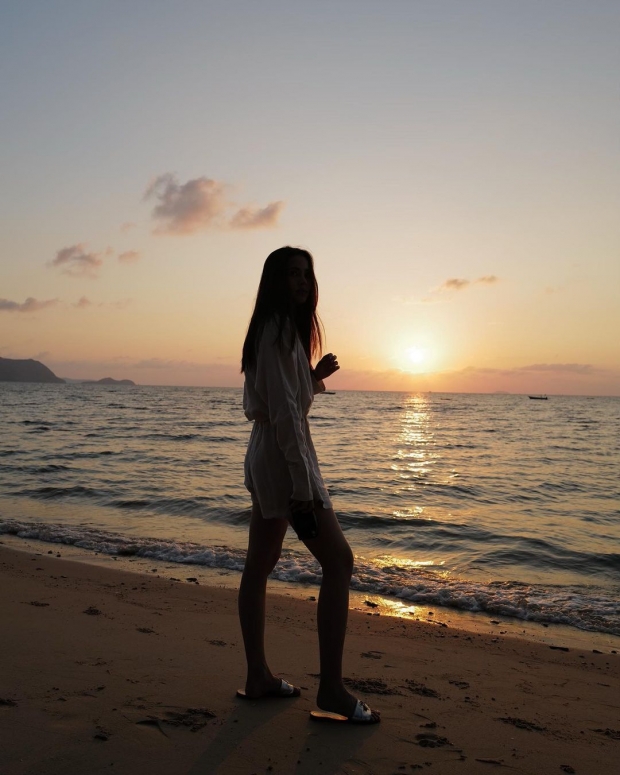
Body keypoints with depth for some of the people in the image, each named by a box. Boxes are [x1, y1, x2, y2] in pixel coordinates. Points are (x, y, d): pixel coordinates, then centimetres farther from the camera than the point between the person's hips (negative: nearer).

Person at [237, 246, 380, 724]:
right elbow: (284, 411, -21)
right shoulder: (280, 327, -13)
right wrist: (302, 483, -23)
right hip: (283, 457, -10)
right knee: (339, 561, -7)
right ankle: (332, 690, -3)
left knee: (261, 565, 11)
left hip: (263, 457, 11)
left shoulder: (276, 328, 17)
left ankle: (258, 677, 21)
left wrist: (316, 376, 9)